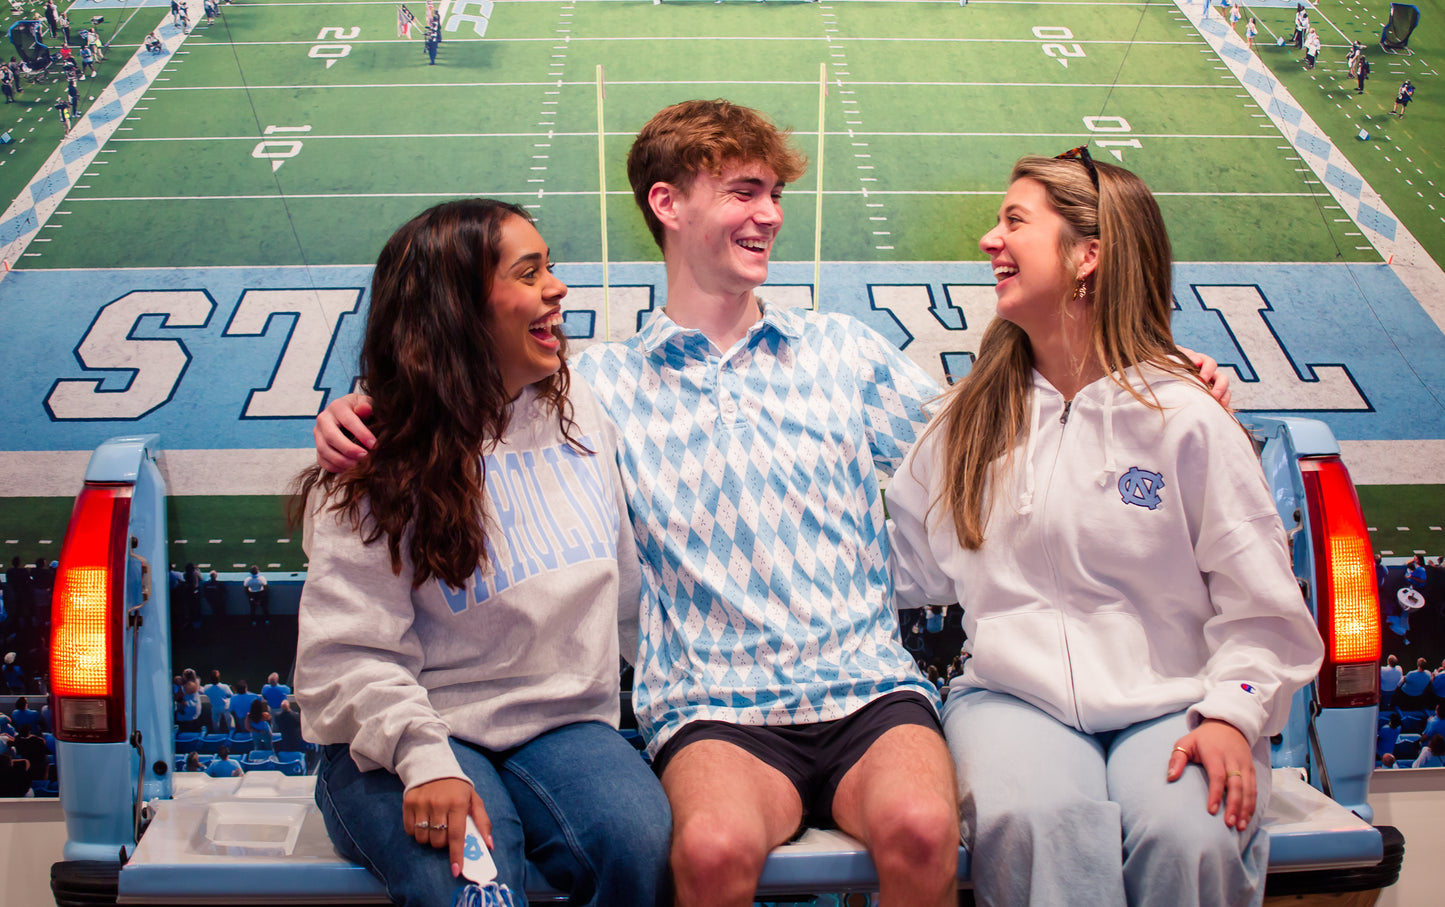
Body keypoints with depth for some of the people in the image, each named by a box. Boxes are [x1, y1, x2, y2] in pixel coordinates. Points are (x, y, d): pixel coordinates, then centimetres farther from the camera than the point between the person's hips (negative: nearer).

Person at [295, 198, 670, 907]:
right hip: (416, 733, -3)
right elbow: (347, 655, -12)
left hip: (563, 722, 4)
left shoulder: (579, 412, 11)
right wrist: (424, 757, -27)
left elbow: (626, 585, 20)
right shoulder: (380, 467, -5)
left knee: (645, 848, -27)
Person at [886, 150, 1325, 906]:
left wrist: (1231, 714, -12)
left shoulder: (1185, 419, 1)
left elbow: (1263, 613, 2)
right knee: (1032, 822, -34)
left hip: (1167, 702, -1)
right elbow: (895, 561, 21)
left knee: (1188, 837, -33)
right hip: (1013, 695, 2)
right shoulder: (972, 417, 14)